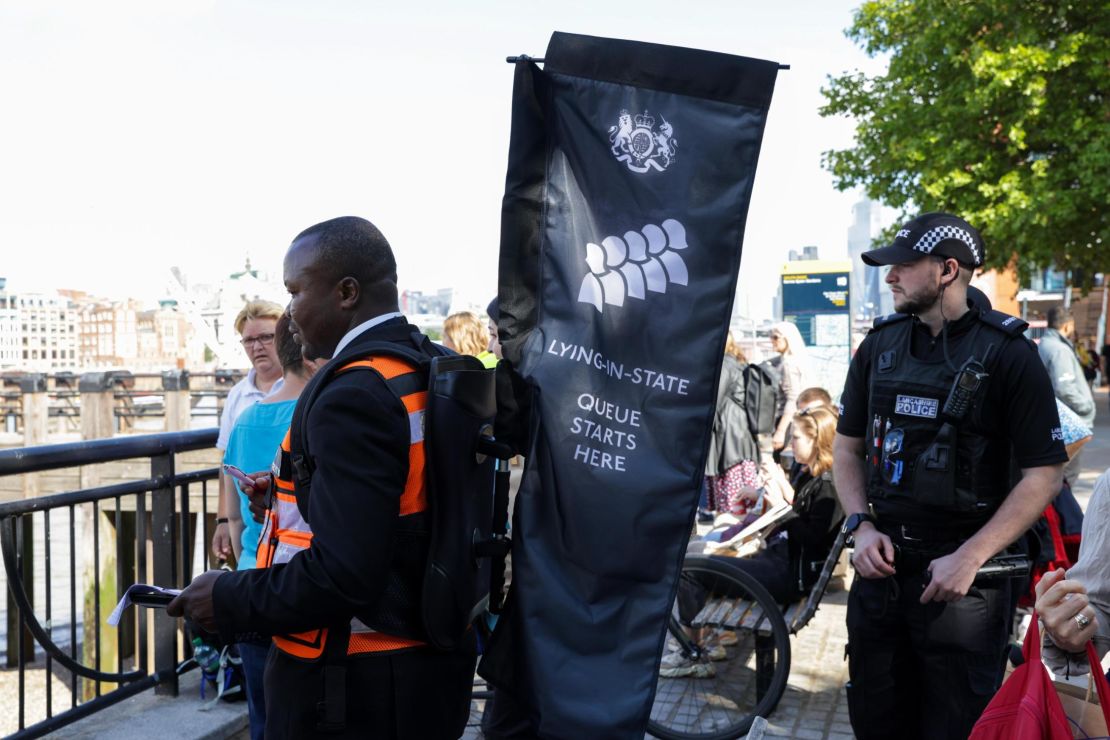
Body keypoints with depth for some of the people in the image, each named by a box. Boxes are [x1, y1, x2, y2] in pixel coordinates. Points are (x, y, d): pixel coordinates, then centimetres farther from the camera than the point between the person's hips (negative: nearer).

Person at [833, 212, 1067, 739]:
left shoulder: (1007, 353, -8)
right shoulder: (880, 345, 5)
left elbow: (1044, 474, -10)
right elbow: (847, 447, 12)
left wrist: (968, 558, -18)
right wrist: (862, 527, -4)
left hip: (962, 576, -4)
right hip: (881, 562, 4)